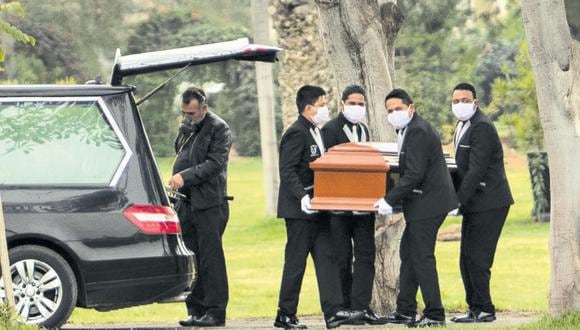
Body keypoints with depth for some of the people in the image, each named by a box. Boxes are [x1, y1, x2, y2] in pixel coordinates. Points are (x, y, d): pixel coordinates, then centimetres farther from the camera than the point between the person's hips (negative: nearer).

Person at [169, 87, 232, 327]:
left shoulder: (218, 128, -5)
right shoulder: (186, 128, 18)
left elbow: (215, 163, -15)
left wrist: (185, 177, -20)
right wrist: (176, 180, 11)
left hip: (209, 203, -7)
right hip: (187, 201, 7)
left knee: (210, 258, -6)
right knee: (191, 258, 7)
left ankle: (215, 311, -3)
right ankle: (196, 310, 10)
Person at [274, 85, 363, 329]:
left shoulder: (315, 132, 16)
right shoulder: (296, 133, -14)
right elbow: (287, 171, -21)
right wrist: (303, 197, -31)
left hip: (317, 208, 9)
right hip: (299, 209, -9)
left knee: (326, 259, 3)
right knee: (296, 262, -3)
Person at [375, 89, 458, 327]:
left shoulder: (418, 131, -17)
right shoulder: (411, 129, 15)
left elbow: (414, 174, -23)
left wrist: (390, 200, -22)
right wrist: (393, 198, 15)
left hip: (427, 204, -11)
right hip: (422, 202, 11)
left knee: (422, 257, -7)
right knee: (408, 253, 16)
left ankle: (434, 314, -4)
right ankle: (405, 311, 23)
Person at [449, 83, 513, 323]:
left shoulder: (482, 127, -16)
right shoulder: (463, 126, 16)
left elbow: (476, 170, -21)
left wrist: (458, 201, -22)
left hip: (488, 203, -10)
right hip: (475, 204, 10)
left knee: (476, 258, -9)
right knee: (467, 259, 11)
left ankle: (482, 310, -4)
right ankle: (476, 309, 16)